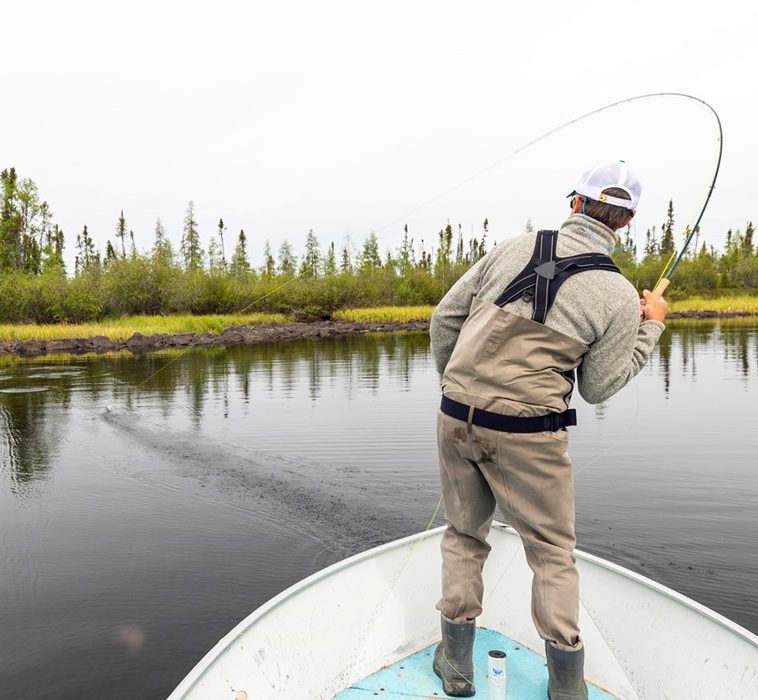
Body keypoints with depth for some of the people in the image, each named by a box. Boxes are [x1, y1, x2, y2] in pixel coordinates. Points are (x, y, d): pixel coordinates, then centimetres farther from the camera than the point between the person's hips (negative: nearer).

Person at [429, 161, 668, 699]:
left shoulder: (514, 249, 1)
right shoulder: (617, 295, -6)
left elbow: (445, 318, 4)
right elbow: (598, 388, 3)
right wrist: (651, 327, 12)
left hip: (456, 417, 3)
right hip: (527, 435, -3)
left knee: (465, 535, 20)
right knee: (553, 553, 16)